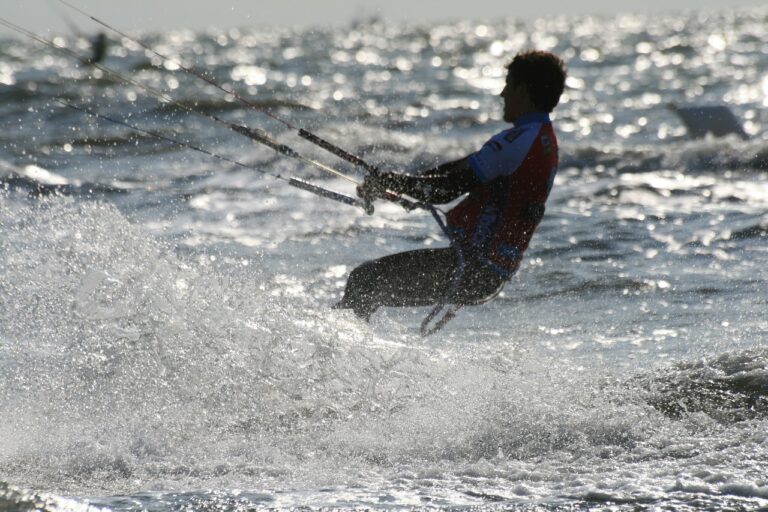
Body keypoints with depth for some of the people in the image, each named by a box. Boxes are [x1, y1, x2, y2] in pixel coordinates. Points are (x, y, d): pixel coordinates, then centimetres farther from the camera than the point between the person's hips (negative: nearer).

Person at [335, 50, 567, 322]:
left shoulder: (518, 141, -18)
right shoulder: (544, 140, 15)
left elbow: (446, 189, -20)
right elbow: (464, 167, 19)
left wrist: (387, 181, -7)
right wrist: (394, 184, 14)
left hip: (472, 270, -10)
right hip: (493, 275, 10)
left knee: (363, 282, -8)